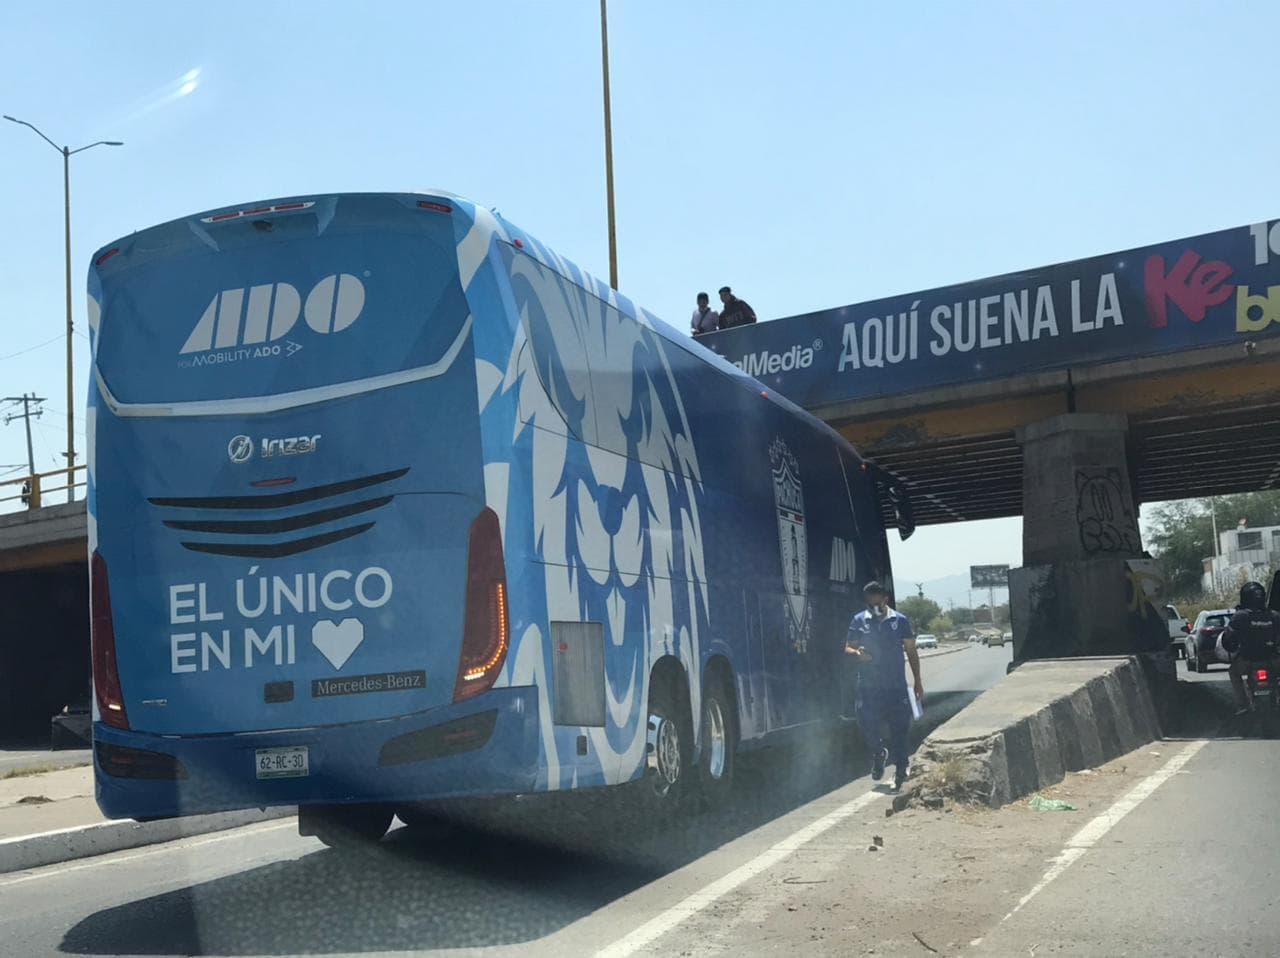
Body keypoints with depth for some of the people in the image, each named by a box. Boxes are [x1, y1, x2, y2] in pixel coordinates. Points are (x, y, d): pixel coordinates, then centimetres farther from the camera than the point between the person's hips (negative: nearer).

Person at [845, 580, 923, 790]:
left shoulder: (900, 620, 3)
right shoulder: (859, 621, 4)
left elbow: (911, 651, 7)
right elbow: (848, 647, 9)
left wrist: (917, 682, 6)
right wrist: (857, 653, -16)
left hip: (896, 686, 0)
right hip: (868, 685, 1)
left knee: (899, 728, 1)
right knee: (867, 724, -6)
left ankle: (900, 769, 17)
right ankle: (879, 752, 26)